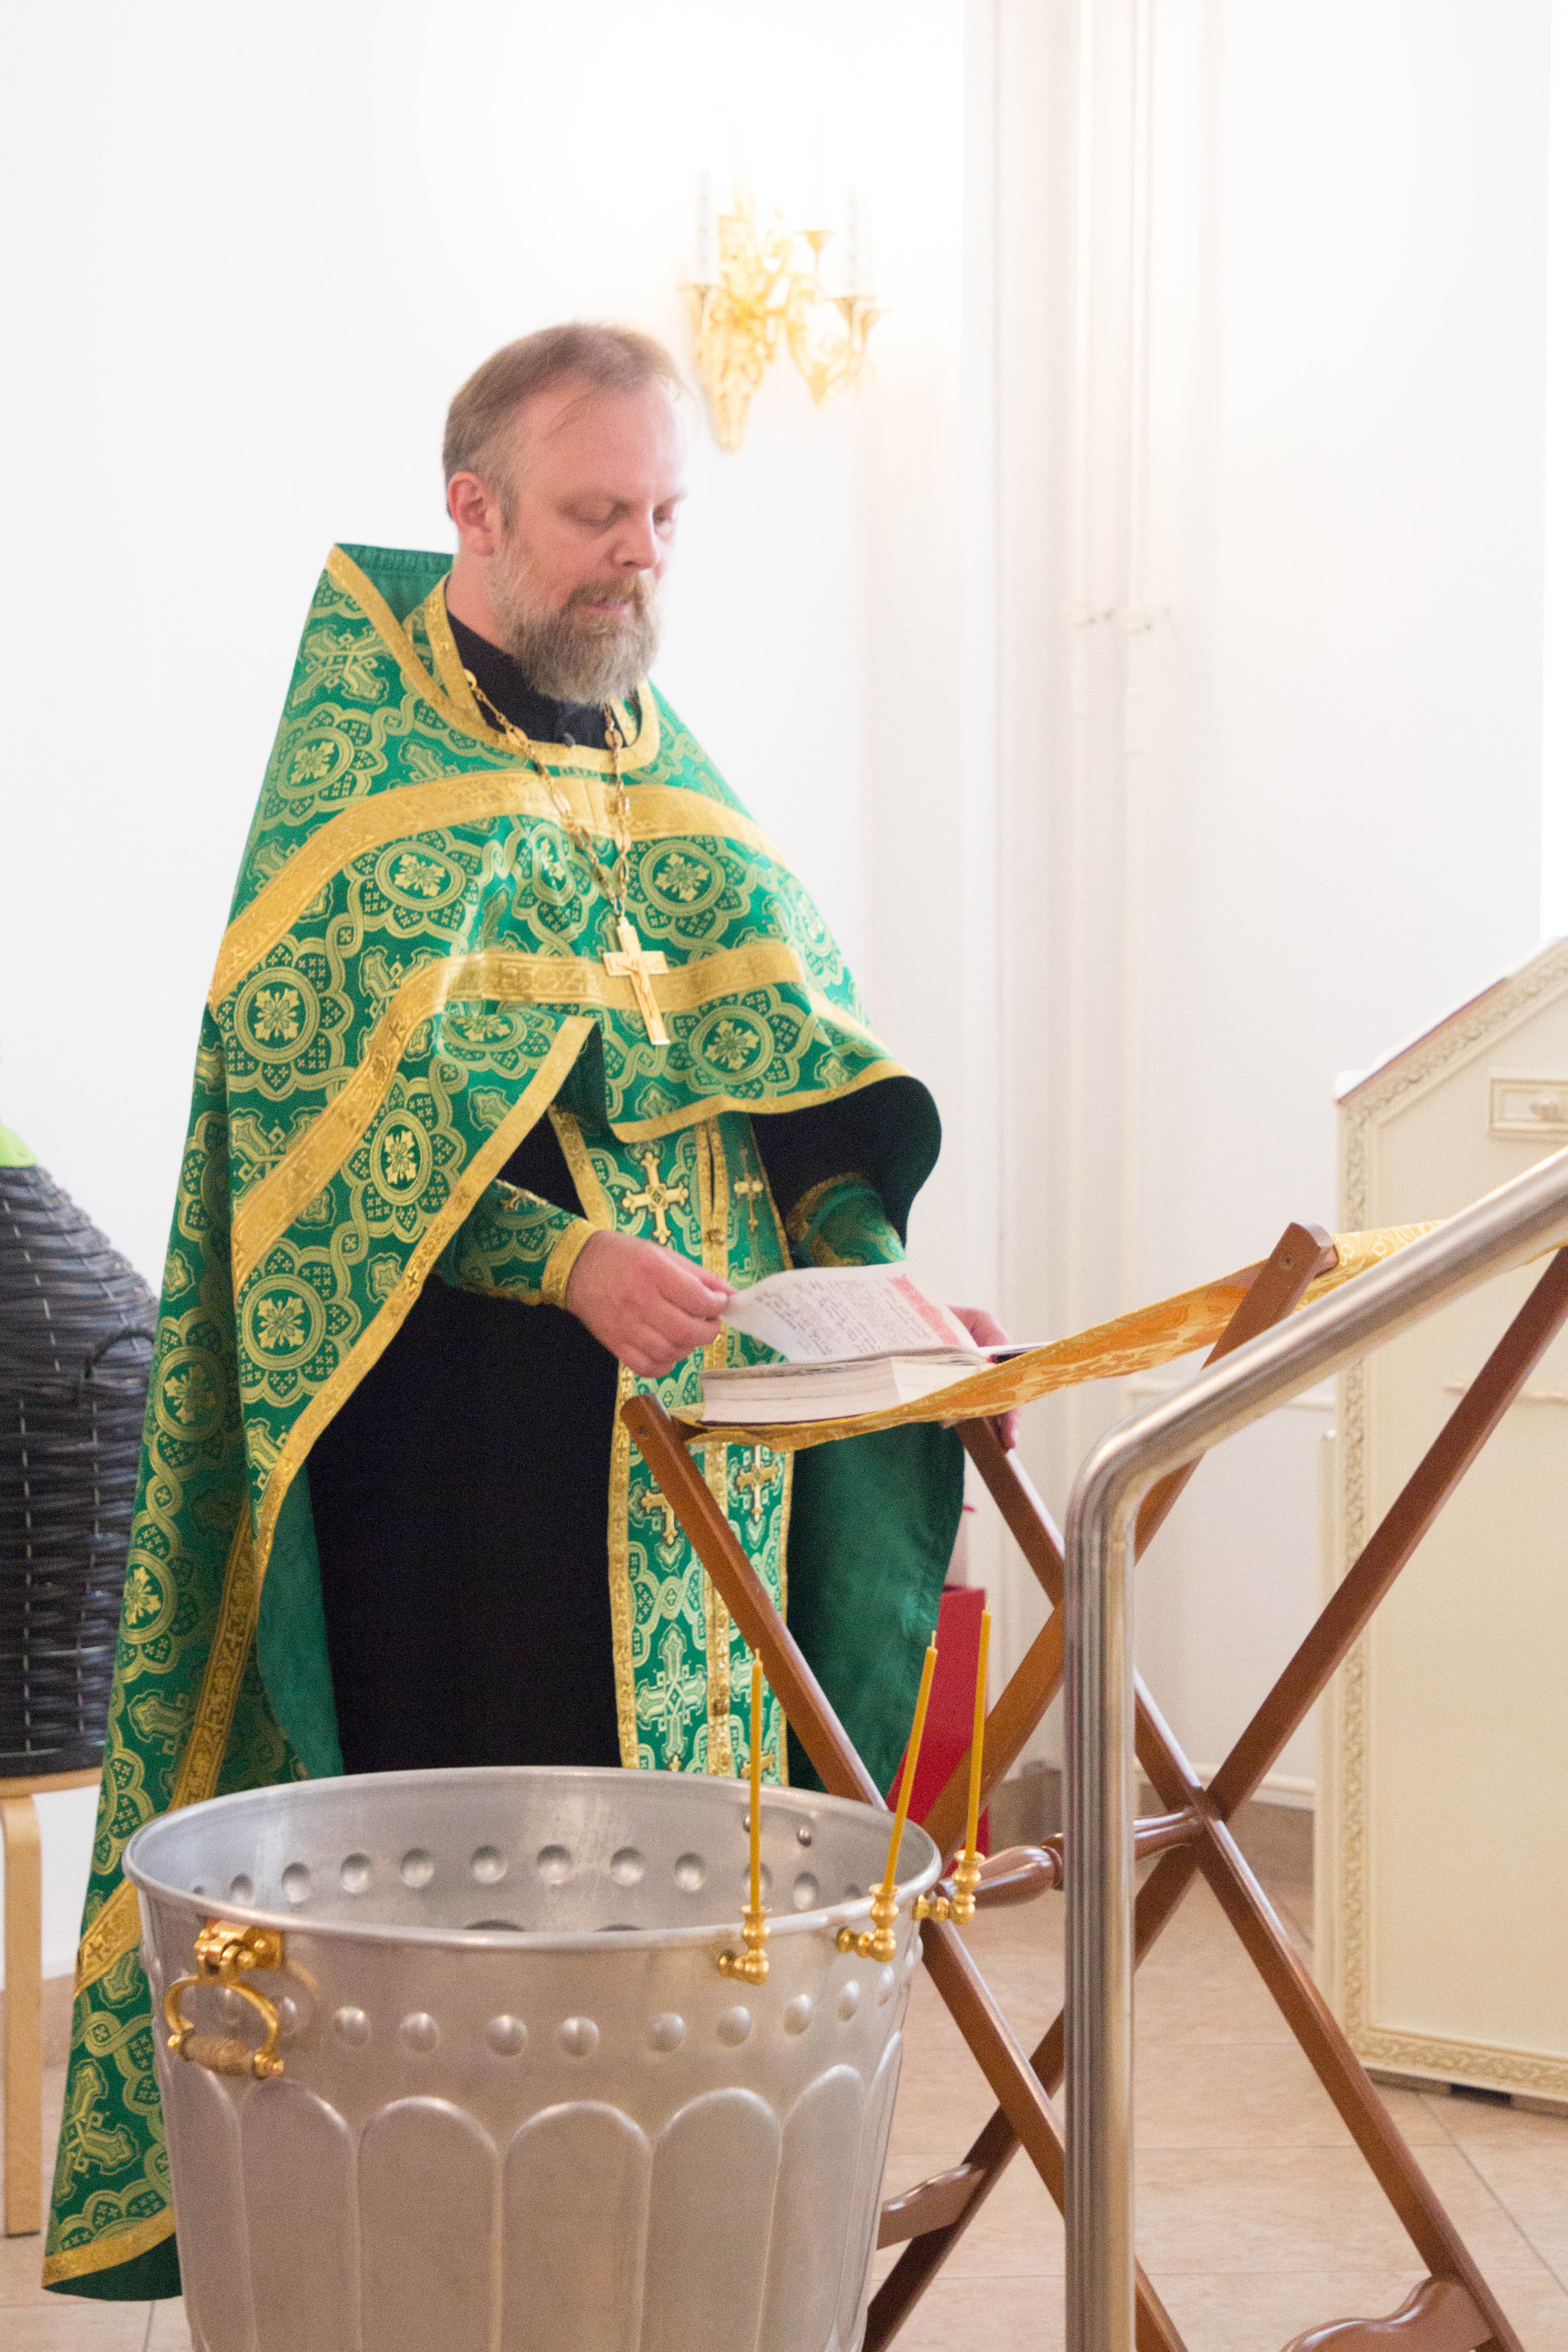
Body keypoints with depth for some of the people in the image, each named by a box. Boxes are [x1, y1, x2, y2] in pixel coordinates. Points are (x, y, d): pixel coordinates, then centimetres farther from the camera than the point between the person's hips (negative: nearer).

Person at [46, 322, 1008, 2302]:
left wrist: (875, 1276, -6)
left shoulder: (676, 784, 16)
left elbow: (799, 1071, 12)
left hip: (703, 1402, 6)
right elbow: (327, 1109, -12)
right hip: (462, 1418, -6)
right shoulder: (366, 777, -2)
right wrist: (564, 1260, -25)